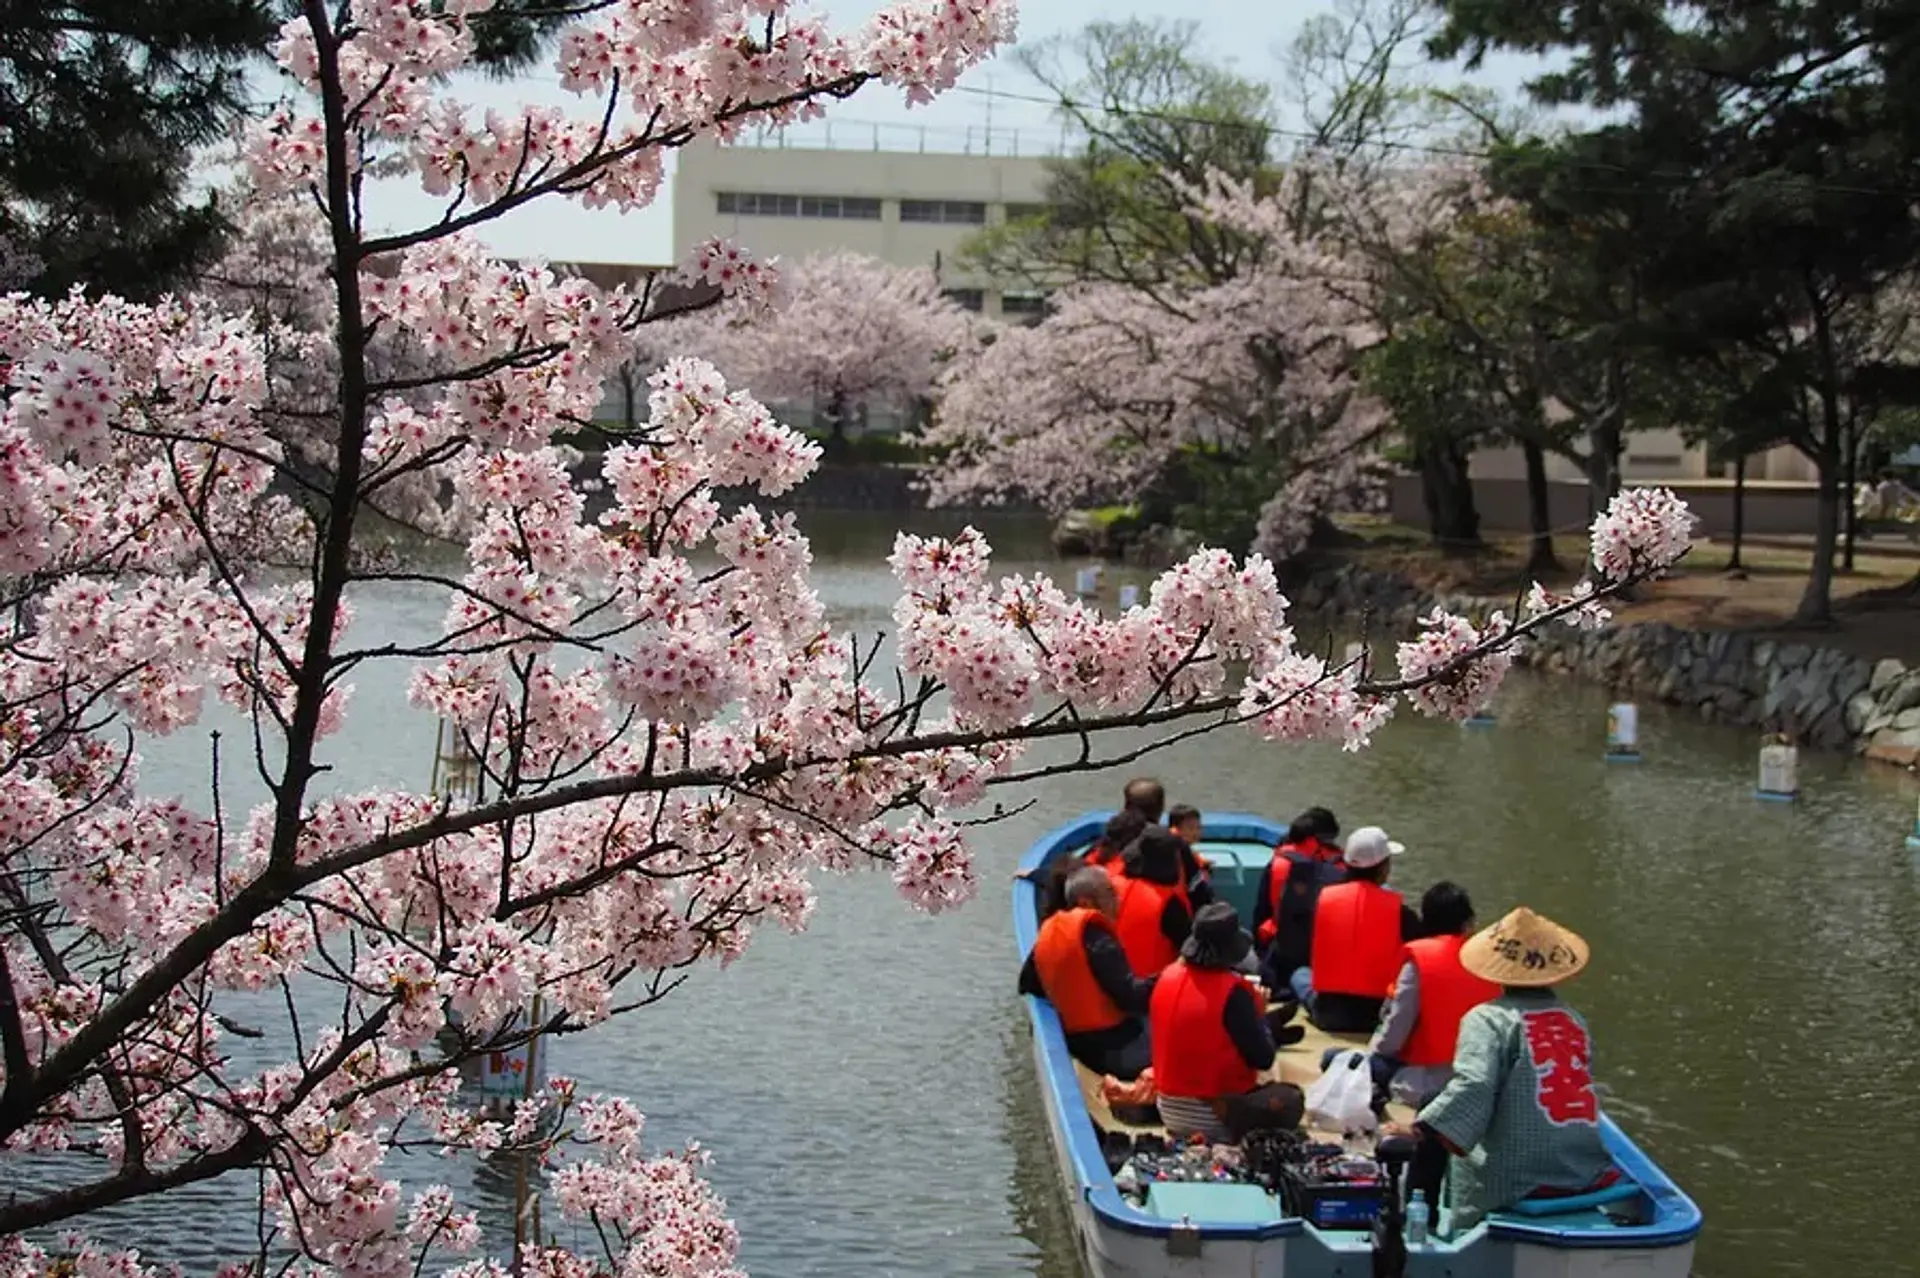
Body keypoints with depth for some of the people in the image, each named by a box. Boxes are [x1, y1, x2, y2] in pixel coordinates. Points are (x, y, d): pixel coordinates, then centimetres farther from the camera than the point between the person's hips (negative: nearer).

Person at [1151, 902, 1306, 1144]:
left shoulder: (1167, 978, -1)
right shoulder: (1233, 991, -19)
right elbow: (1263, 1059, -14)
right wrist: (1257, 1013, 3)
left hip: (1170, 1110, 7)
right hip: (1216, 1121, -7)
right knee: (1291, 1098, 17)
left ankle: (1186, 1136, 8)